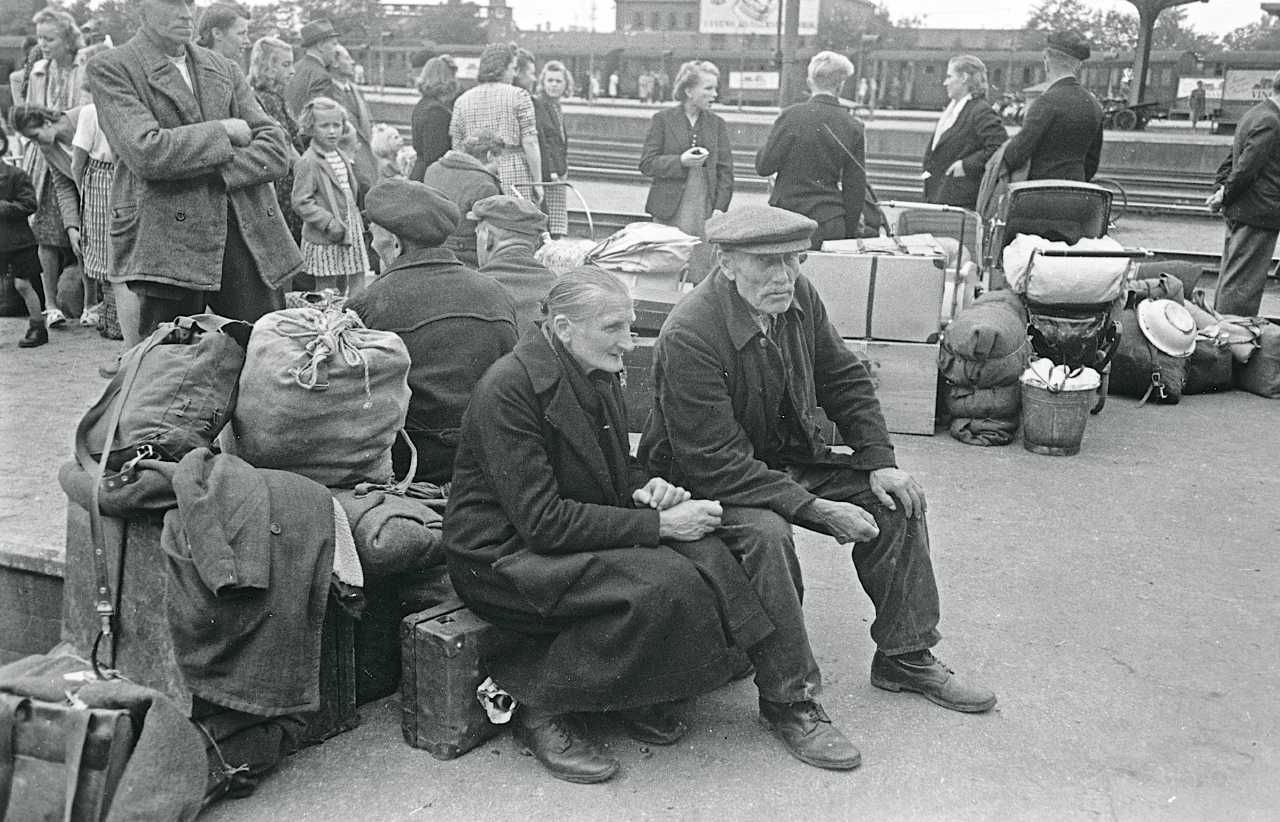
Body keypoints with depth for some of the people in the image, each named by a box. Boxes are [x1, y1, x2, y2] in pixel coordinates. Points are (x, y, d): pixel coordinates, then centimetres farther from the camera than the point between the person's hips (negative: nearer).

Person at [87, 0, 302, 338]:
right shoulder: (110, 69, 3)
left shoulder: (224, 69, 18)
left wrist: (210, 172, -9)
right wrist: (224, 130, -5)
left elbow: (277, 150, 7)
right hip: (167, 243, -4)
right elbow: (145, 152, -13)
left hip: (248, 232, 4)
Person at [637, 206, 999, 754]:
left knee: (897, 501, -3)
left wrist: (879, 462, -6)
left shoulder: (798, 298, -7)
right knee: (767, 533, -35)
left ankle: (905, 658, 9)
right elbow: (716, 464, -30)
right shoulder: (688, 337, -30)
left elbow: (846, 380, 8)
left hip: (787, 460, 8)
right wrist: (817, 510, -31)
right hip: (705, 484, -7)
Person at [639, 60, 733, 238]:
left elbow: (725, 170, 9)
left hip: (706, 211, 2)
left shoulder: (717, 124, 12)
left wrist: (720, 208, -3)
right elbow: (646, 164, -1)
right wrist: (680, 162, -15)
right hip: (670, 213, -2)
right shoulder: (662, 119, 4)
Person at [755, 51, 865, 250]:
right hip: (831, 225, 3)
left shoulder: (793, 116, -8)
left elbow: (763, 167, -5)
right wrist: (849, 232, 14)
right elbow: (855, 188, 6)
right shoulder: (853, 127, 2)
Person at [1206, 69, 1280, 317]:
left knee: (1230, 276, 17)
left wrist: (1221, 190, 8)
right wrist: (1224, 196, -9)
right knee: (1243, 282, -6)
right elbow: (1247, 167, -21)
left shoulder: (1253, 115, 16)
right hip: (1258, 213, -10)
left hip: (1238, 213, 10)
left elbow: (1231, 159, 19)